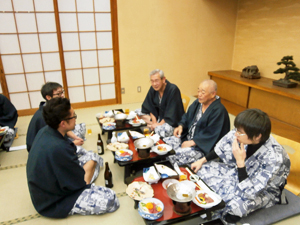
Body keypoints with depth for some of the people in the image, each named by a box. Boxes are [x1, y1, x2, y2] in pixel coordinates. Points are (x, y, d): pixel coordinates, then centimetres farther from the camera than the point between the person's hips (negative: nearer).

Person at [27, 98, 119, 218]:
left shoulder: (45, 131, -10)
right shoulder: (59, 148, -37)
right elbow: (82, 181, -22)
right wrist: (91, 163, -5)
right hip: (55, 202, -8)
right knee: (111, 199, -16)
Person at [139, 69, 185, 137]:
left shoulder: (173, 90, -24)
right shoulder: (153, 89, -5)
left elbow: (171, 114, -24)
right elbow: (151, 108, 1)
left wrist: (159, 124, -22)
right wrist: (154, 122, -11)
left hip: (172, 121, -7)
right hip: (159, 117, 7)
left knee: (162, 131, -37)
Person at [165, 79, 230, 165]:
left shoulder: (219, 111, -19)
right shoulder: (198, 103, 5)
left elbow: (211, 135, -21)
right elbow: (187, 116, 17)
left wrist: (192, 142, -20)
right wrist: (181, 126, -3)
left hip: (202, 147, -8)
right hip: (186, 137, 8)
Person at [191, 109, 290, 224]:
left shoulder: (274, 158, -37)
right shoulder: (242, 135, -24)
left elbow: (250, 192, -34)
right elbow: (222, 147, -3)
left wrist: (240, 162, -39)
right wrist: (202, 161, 2)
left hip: (264, 189, -5)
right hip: (239, 171, 6)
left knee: (234, 206, -32)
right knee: (202, 170, -1)